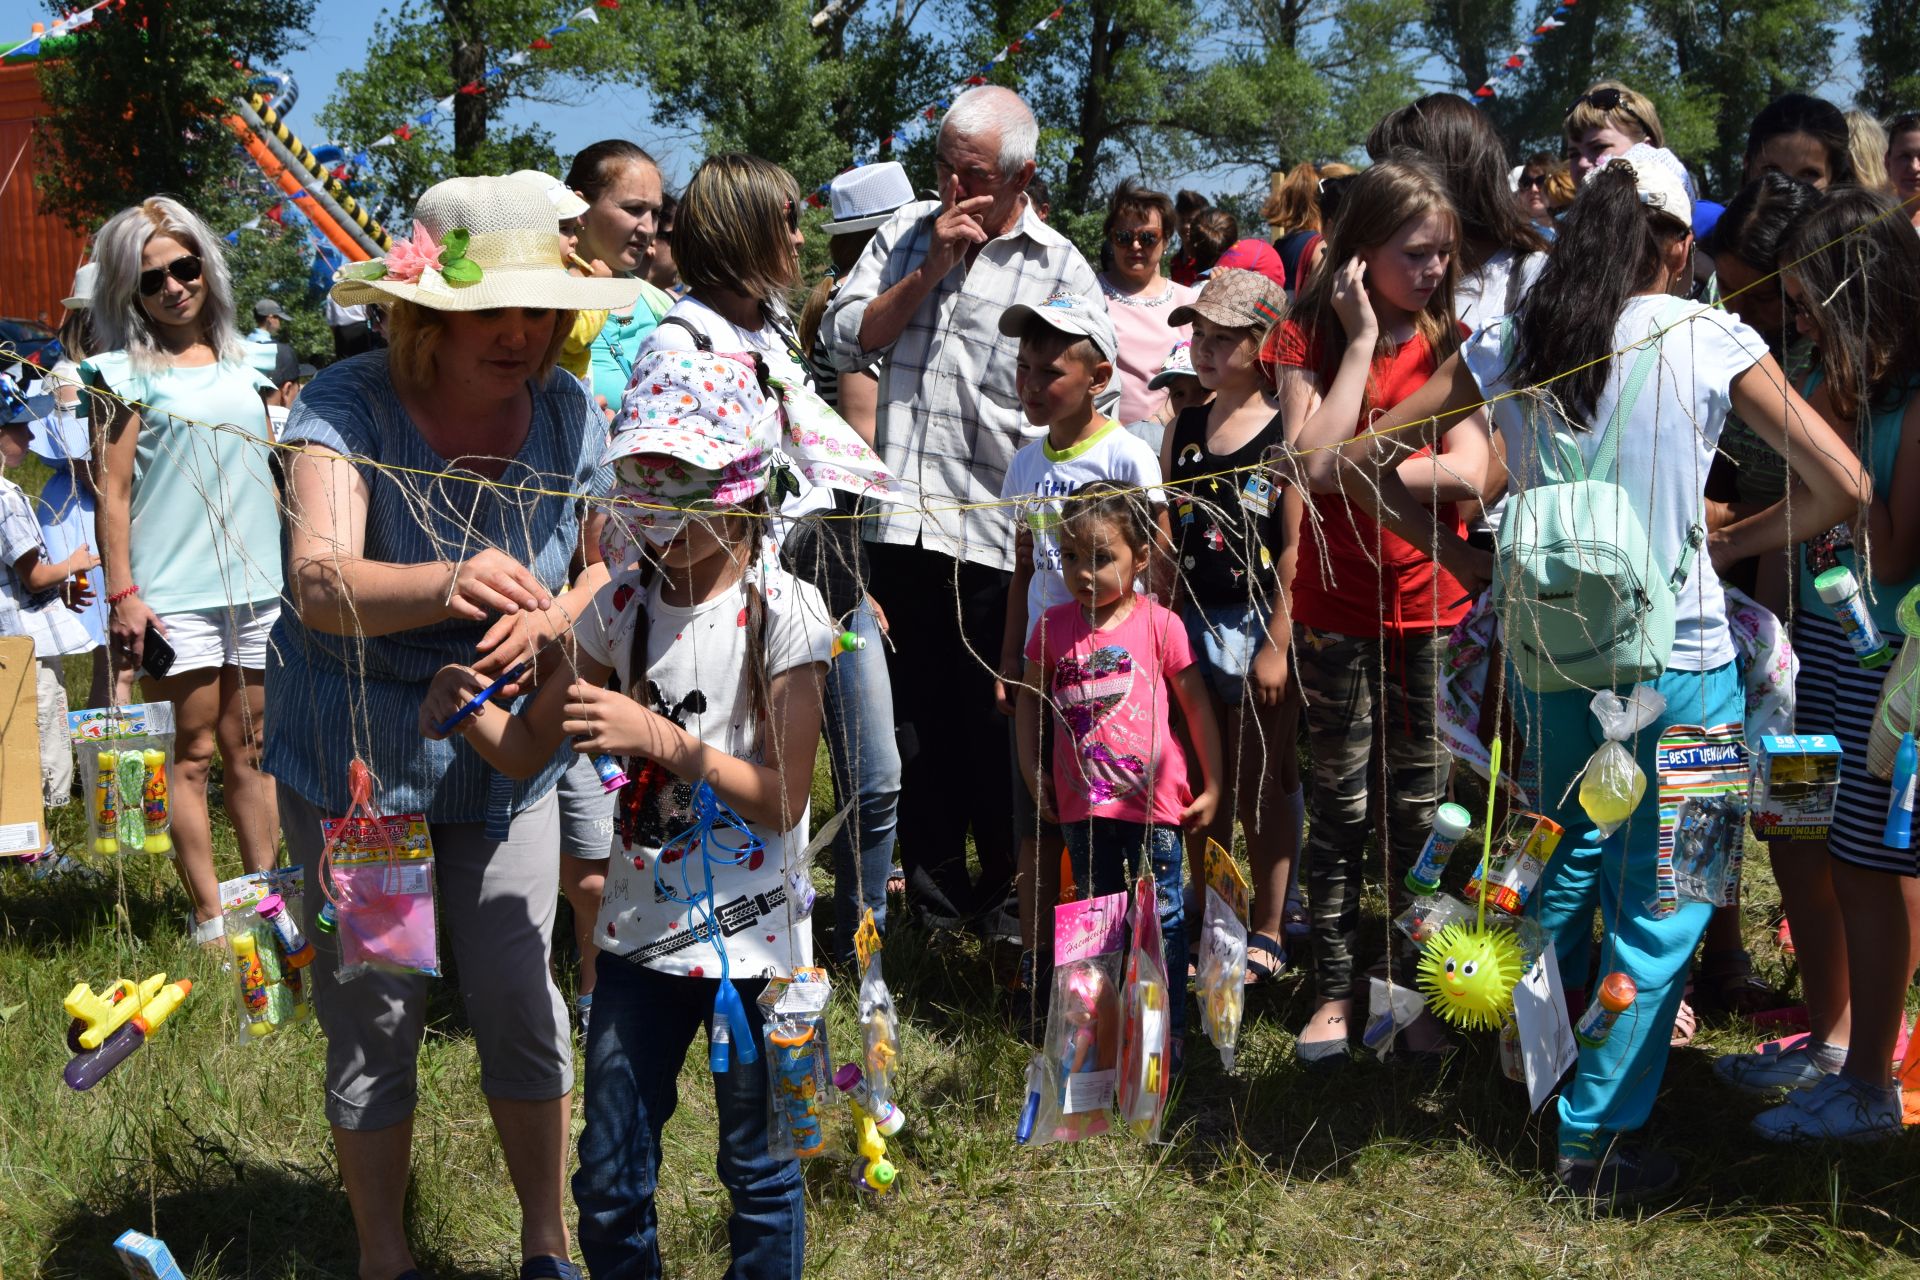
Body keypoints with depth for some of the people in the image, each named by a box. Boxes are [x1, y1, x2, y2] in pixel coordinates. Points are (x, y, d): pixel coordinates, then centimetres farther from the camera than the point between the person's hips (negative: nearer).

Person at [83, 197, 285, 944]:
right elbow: (111, 493, -6)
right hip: (174, 594, -5)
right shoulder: (124, 372, -2)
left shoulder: (240, 361, 14)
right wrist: (122, 594, -13)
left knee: (251, 755, 10)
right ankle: (209, 916, 4)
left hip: (259, 584, 5)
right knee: (193, 756, -1)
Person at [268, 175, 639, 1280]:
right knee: (375, 1023, 5)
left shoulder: (568, 412, -6)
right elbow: (319, 583, -35)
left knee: (525, 1007, 7)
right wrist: (446, 587, -56)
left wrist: (548, 620, -20)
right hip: (357, 761, -3)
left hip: (506, 755, 3)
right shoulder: (347, 407, -20)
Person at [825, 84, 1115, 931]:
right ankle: (934, 887, 24)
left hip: (997, 539, -3)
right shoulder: (906, 234, 10)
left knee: (996, 723, 5)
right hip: (901, 530, 3)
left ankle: (1009, 891, 22)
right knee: (918, 713, 12)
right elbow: (848, 339, 1)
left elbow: (1093, 408, -2)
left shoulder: (1060, 271, -1)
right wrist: (929, 268, -7)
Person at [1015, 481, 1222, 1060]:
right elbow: (1030, 697, 14)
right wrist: (1032, 770, 8)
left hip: (1153, 800, -3)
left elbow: (1196, 704, -1)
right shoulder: (1054, 626, 1)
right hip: (1083, 802, 4)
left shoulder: (1159, 624, -8)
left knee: (1161, 920, 4)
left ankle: (1169, 1039, 13)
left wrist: (1212, 786, 0)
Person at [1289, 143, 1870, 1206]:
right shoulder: (1710, 341, -9)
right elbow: (1842, 486, -7)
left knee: (1572, 855, 27)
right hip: (1675, 661, -4)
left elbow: (1346, 462, 2)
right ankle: (1597, 1139, 14)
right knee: (1658, 904, 9)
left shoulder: (1507, 348, -1)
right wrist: (1726, 546, 4)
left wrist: (1456, 552, 8)